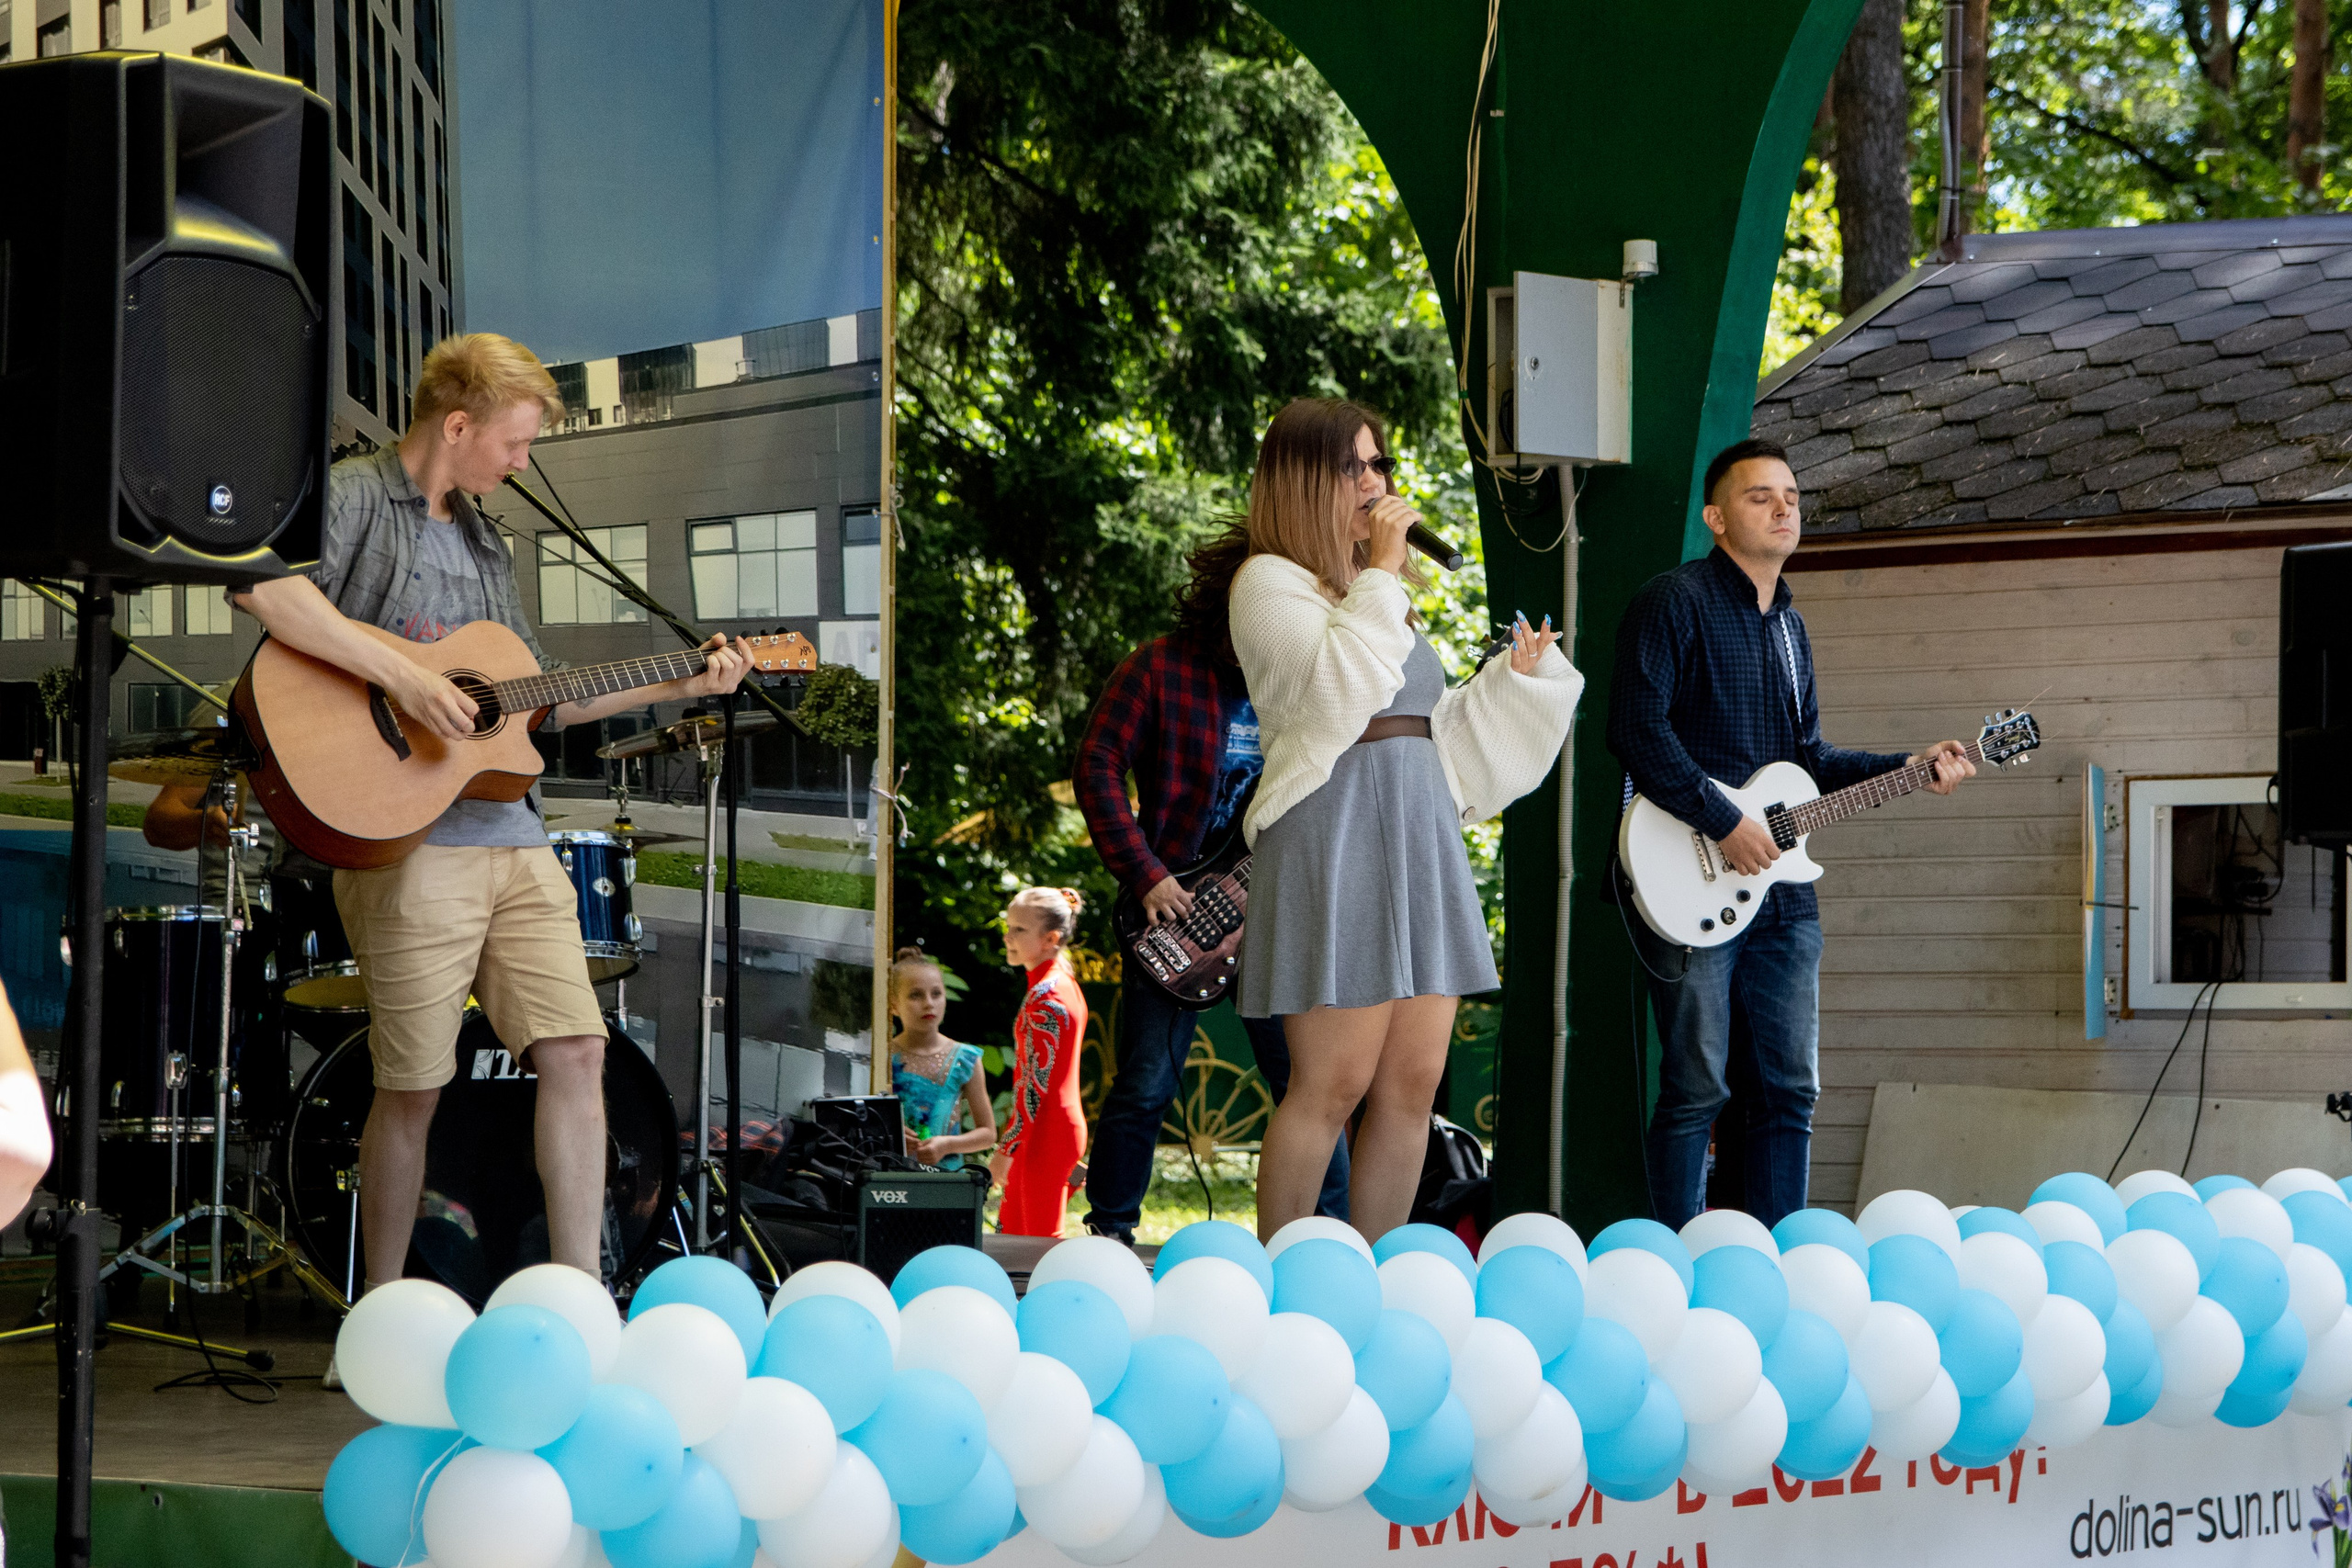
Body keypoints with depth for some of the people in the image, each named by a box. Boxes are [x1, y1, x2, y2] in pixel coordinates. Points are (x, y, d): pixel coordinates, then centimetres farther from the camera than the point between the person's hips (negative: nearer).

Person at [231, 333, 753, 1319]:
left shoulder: (480, 542, 23)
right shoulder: (350, 498, -3)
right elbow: (263, 586, -24)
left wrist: (677, 686, 21)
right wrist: (402, 676, -25)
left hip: (512, 836, 8)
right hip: (409, 840, -8)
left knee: (576, 1051, -1)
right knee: (414, 1086, -3)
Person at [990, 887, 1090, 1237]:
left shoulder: (1044, 997, -18)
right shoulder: (1065, 983, 13)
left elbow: (1036, 1083, -21)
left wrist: (1005, 1150, -17)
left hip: (1045, 1137, -10)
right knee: (1009, 1231, 15)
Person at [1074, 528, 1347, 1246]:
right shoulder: (1160, 668, -1)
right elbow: (1097, 767, -4)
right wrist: (1145, 876, -11)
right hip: (1179, 904, -3)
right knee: (1146, 1084, -3)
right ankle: (1109, 1228, 11)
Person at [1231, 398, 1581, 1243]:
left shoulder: (1373, 592, 24)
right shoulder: (1272, 582, -2)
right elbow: (1335, 689, -19)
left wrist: (1517, 676, 14)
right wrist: (1381, 576, -13)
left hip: (1419, 836, 8)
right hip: (1335, 833, -8)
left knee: (1413, 1081, 2)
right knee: (1335, 1082, -10)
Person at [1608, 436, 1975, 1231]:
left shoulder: (1789, 626, 20)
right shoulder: (1675, 601, -7)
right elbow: (1636, 727, -17)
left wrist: (1907, 768, 13)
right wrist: (1722, 822, -19)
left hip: (1782, 892, 8)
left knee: (1789, 1089, 7)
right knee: (1697, 1089, -5)